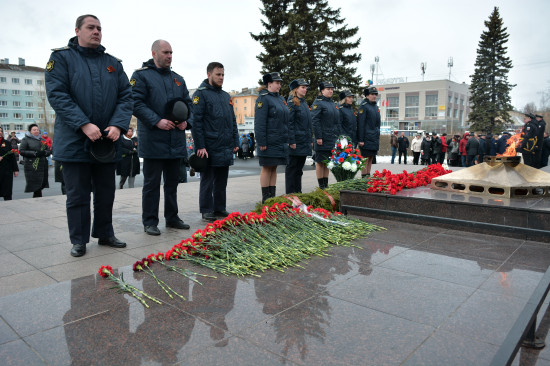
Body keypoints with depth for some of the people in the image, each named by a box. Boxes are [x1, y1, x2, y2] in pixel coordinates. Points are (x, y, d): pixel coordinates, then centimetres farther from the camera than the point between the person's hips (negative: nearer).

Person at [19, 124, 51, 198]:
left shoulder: (42, 140, 19)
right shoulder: (26, 139, 5)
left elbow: (49, 151, 16)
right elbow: (21, 151, -6)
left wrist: (44, 152, -7)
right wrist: (34, 153, -16)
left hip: (43, 166, 5)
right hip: (32, 167, -5)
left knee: (41, 185, 3)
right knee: (36, 186, -11)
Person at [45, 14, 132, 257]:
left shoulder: (113, 63, 12)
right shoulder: (61, 58, 1)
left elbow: (126, 96, 5)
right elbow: (56, 94, -10)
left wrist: (118, 125, -12)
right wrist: (84, 125, -21)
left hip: (108, 142, 4)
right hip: (75, 142, -4)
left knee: (106, 192, 12)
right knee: (78, 195, 4)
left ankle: (105, 234, 26)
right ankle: (79, 241, 17)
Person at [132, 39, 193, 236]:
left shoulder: (178, 79, 17)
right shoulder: (141, 75, -1)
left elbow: (188, 104, 18)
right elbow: (136, 103, -11)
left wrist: (186, 121, -2)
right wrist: (157, 121, -21)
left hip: (176, 141, 6)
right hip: (153, 141, -6)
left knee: (172, 181, 14)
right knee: (152, 183, 0)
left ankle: (172, 217, 25)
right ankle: (150, 222, 11)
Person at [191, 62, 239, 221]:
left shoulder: (226, 96, 17)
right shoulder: (201, 94, -5)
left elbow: (233, 121, 20)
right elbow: (196, 121, -11)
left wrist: (235, 142, 13)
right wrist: (200, 146, -17)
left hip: (226, 148, 7)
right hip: (209, 148, -7)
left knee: (222, 180, 12)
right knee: (207, 181, 2)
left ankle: (220, 208, 22)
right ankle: (206, 211, 11)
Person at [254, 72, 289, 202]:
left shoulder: (280, 98, 18)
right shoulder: (263, 98, -9)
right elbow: (259, 123, -15)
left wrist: (287, 140, 17)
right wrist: (261, 142, -20)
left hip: (280, 141, 8)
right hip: (269, 142, -8)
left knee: (274, 168, 11)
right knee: (267, 168, -2)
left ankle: (272, 197, 18)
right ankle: (265, 199, 6)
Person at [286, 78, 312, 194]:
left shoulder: (304, 103, 18)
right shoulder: (292, 103, -8)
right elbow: (289, 123, -15)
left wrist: (310, 140, 17)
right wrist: (291, 141, -20)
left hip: (304, 143, 8)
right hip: (296, 143, -8)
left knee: (299, 168, 12)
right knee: (292, 167, -1)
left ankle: (298, 192, 20)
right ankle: (290, 193, 5)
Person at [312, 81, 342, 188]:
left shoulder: (333, 104, 19)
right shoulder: (318, 103, -7)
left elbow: (338, 122, 22)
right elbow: (314, 121, -14)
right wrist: (318, 137, -19)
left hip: (333, 140, 8)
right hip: (323, 139, -8)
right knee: (320, 162, -1)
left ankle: (326, 185, 20)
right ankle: (321, 187, 6)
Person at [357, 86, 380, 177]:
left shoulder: (376, 106, 17)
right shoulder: (363, 106, -9)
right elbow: (360, 124, -14)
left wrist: (378, 137, 20)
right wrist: (361, 140, -19)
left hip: (375, 138, 8)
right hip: (367, 138, -8)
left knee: (371, 158, 11)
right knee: (365, 158, -6)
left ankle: (368, 175, 18)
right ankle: (364, 177, -2)